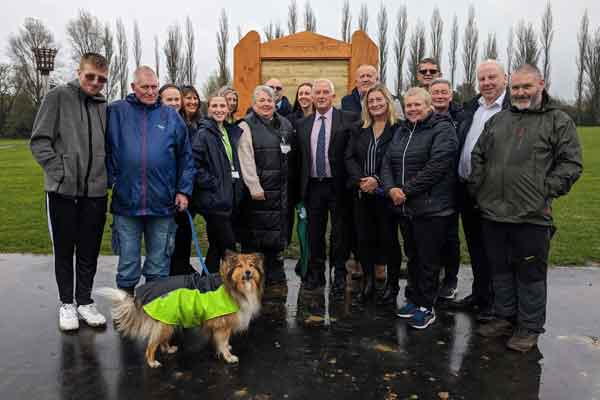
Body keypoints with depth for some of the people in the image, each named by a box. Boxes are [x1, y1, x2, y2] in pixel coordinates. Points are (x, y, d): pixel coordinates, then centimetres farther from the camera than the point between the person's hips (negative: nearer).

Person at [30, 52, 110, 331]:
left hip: (96, 191, 3)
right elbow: (39, 140, -4)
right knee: (64, 250, 9)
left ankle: (84, 301, 24)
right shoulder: (58, 97, -1)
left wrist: (108, 174, 3)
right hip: (63, 190, -3)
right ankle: (66, 303, 23)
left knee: (89, 251, 10)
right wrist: (59, 171, -12)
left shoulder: (105, 106, 9)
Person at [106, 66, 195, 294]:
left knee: (159, 266, 12)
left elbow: (186, 157, 9)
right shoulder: (116, 112, 4)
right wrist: (108, 180, -4)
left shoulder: (171, 116, 8)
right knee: (128, 264, 10)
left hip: (162, 204, 1)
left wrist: (184, 190, 3)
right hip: (126, 201, -1)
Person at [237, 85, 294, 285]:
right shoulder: (247, 126, -4)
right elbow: (246, 160, -11)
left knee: (278, 231, 11)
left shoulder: (285, 124, 14)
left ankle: (275, 273, 24)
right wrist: (255, 188, -17)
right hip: (257, 189, -5)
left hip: (280, 189, 6)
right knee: (254, 232, 0)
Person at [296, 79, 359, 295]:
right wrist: (300, 187, 6)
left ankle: (339, 274, 22)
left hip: (338, 185, -3)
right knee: (315, 232, 12)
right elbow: (300, 157, 10)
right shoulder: (302, 124, 9)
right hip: (313, 186, 4)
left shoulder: (349, 119, -4)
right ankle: (316, 273, 27)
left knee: (340, 232, 7)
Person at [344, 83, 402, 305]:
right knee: (364, 239, 9)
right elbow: (349, 157, 5)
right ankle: (369, 281, 24)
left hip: (385, 193, -4)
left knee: (389, 238, 5)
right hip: (362, 193, 5)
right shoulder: (360, 129, 10)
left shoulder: (398, 129, -6)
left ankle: (392, 284, 20)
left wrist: (377, 180, -17)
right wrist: (360, 179, -10)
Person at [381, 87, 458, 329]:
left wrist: (406, 190, -16)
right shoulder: (402, 131, 15)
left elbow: (436, 167, -18)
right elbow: (387, 163, 10)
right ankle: (413, 299, 32)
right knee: (412, 257, 18)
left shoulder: (442, 129, -7)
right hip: (404, 208, 7)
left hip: (431, 208, -7)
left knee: (429, 261, 3)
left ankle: (426, 307, 17)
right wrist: (391, 188, -9)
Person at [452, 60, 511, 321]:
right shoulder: (471, 107, 14)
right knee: (475, 246, 17)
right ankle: (479, 293, 33)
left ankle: (493, 302, 20)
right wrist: (461, 182, 11)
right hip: (466, 189, 7)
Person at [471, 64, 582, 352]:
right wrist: (476, 188, 8)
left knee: (531, 274, 6)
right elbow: (478, 157, 19)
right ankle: (505, 318, 33)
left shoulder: (559, 121, 2)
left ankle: (529, 328, 22)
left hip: (532, 215, -4)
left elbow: (571, 164, -3)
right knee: (501, 270, 16)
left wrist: (546, 191, -11)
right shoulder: (497, 120, 15)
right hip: (493, 212, 5)